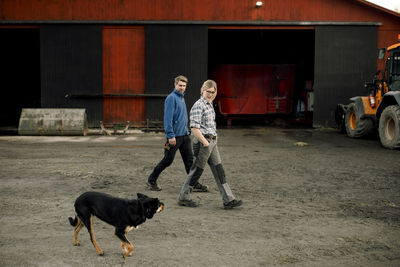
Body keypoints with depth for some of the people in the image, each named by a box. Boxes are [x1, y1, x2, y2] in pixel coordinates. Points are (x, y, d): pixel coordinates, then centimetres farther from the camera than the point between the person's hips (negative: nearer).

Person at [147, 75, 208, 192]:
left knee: (189, 160, 4)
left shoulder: (181, 97, 15)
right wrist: (171, 135, -23)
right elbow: (168, 118, -19)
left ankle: (195, 184, 7)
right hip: (175, 136, -8)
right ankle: (151, 180, 17)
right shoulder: (171, 98, -13)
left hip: (184, 135, 8)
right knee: (168, 160, 2)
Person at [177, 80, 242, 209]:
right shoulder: (198, 105, -14)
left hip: (212, 141, 9)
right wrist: (205, 143, -19)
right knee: (197, 170, 1)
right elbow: (194, 128, -20)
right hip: (202, 141, -9)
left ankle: (228, 200, 8)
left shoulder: (210, 105, 15)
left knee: (219, 170, 6)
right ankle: (183, 197, 16)